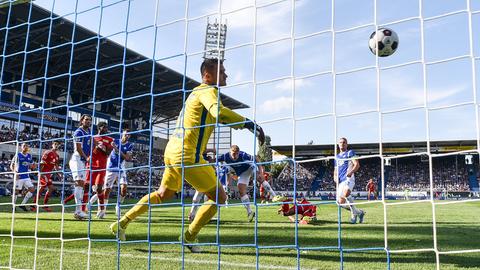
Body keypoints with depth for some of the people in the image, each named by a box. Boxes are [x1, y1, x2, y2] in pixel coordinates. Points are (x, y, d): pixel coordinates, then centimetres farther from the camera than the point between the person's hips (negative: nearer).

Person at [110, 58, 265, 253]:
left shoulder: (198, 92, 21)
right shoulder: (208, 90, -9)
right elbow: (219, 111, -30)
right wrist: (249, 124, -32)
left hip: (172, 150, 10)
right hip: (187, 154, -10)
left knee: (163, 194, 26)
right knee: (218, 197, 2)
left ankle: (122, 223, 28)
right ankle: (189, 237, 10)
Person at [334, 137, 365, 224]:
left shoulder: (350, 153, 8)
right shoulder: (337, 157, 25)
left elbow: (357, 164, -4)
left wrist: (351, 172, -22)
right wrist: (335, 177, 7)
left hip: (349, 178, -7)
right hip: (340, 180, 7)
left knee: (346, 194, -34)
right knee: (341, 202, -3)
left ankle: (354, 213, -13)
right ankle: (359, 212, 17)